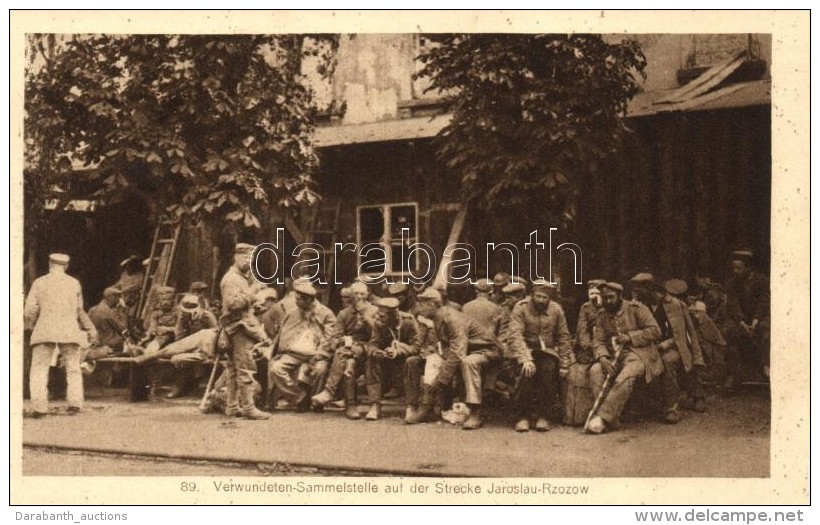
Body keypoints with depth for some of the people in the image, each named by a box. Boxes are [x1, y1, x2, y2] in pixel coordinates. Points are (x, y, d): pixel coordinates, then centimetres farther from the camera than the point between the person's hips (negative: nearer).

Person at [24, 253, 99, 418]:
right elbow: (79, 311, 12)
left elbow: (30, 311, 0)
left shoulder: (39, 282, 3)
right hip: (69, 331, 2)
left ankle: (39, 407, -8)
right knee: (73, 369, 10)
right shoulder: (74, 283, 9)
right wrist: (91, 330, 19)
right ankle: (75, 403, -1)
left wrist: (28, 326, 18)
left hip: (44, 330, -1)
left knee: (39, 369, 2)